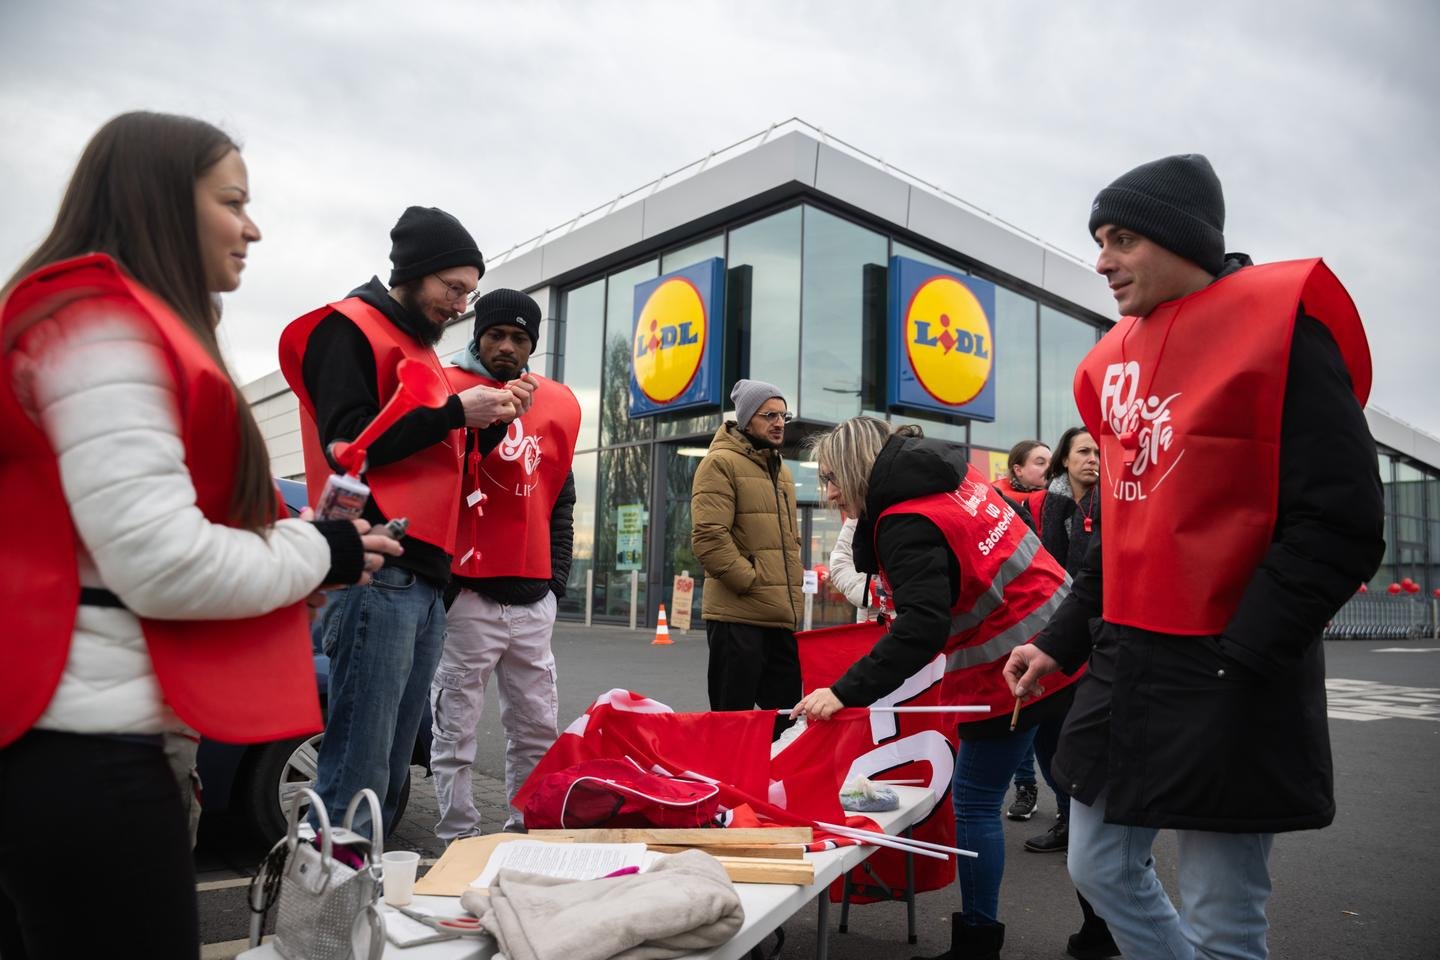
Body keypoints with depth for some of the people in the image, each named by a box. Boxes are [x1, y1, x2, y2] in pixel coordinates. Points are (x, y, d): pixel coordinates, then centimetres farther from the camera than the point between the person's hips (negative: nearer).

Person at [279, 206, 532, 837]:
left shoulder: (425, 351, 25)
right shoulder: (349, 329, 0)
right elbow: (348, 442, -14)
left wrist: (492, 419, 10)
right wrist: (455, 411, -11)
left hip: (425, 581, 9)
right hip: (375, 577, -9)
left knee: (391, 771, 12)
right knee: (357, 773, -9)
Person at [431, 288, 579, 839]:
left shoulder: (560, 404, 13)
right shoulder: (450, 389, -1)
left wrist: (557, 574, 13)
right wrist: (482, 420, -21)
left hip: (534, 596, 5)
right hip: (468, 592, -5)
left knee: (538, 729, 11)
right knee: (455, 730, 1)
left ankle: (528, 831, 24)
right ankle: (459, 838, 13)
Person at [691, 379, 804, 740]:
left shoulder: (780, 470, 21)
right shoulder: (721, 463, -6)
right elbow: (709, 536, -16)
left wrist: (792, 583, 14)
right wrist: (752, 582, -17)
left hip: (782, 617, 8)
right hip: (738, 616, -8)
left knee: (785, 721, 12)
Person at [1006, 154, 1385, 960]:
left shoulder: (1280, 322, -10)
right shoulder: (1118, 359, 11)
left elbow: (1339, 525, -16)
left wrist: (1234, 665, -18)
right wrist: (1064, 642, 12)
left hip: (1230, 684, -7)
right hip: (1125, 665, 7)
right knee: (1100, 869, 16)